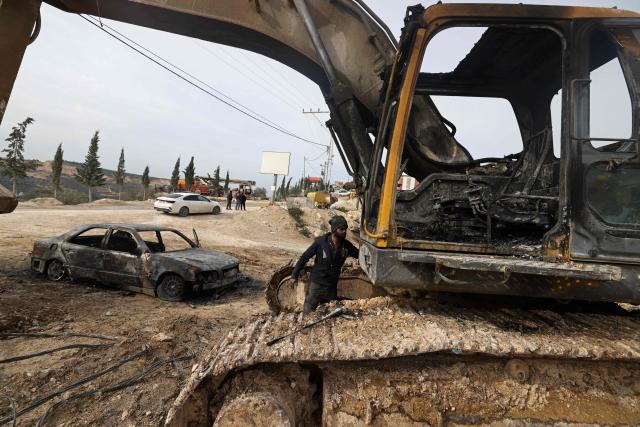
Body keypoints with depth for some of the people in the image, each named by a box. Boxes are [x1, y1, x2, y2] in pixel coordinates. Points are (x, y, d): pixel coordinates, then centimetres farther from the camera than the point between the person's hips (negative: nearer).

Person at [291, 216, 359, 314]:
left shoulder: (346, 245, -5)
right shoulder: (320, 242, -16)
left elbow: (359, 254, 11)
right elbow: (304, 257, -9)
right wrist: (295, 275, -8)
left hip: (332, 287, 4)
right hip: (317, 284, -4)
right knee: (308, 314, 4)